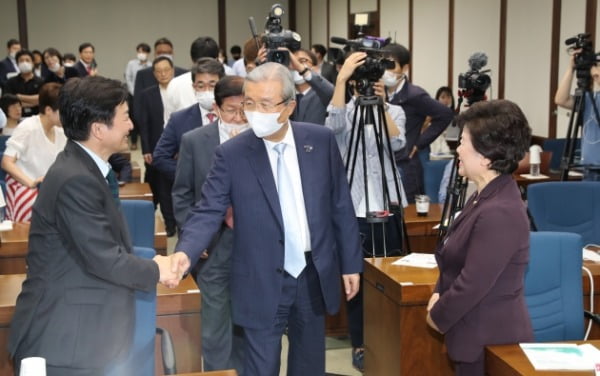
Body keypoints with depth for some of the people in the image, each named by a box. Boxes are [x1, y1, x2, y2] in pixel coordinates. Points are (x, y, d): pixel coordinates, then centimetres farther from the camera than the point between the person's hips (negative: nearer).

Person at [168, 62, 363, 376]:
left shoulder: (321, 140, -4)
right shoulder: (231, 154, -10)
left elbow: (340, 205, 3)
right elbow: (208, 212, -12)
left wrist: (350, 263, 5)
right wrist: (185, 251, -31)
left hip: (315, 275, 3)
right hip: (264, 283, -3)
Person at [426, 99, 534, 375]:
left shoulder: (499, 214, -28)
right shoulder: (485, 196, 4)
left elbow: (472, 286, -24)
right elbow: (457, 260, 14)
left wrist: (436, 317, -9)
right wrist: (438, 296, 0)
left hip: (492, 341, -9)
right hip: (477, 335, 9)